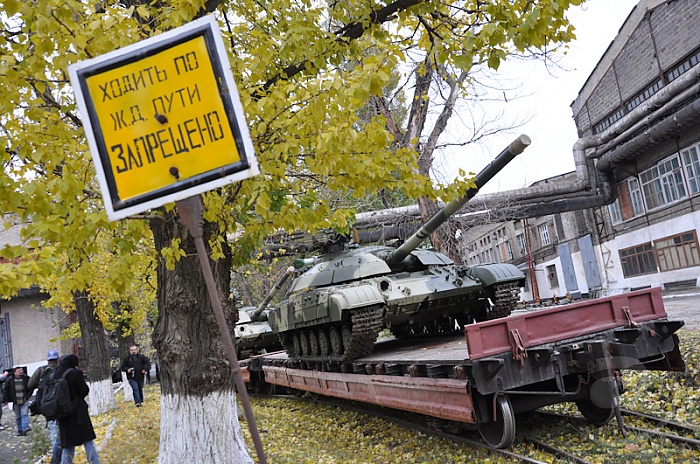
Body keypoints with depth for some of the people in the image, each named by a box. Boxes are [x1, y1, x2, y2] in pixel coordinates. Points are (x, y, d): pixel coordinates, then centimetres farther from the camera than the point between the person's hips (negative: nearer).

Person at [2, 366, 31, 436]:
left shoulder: (26, 378, -3)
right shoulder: (10, 380, -2)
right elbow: (6, 390, 5)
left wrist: (28, 395, 2)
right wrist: (5, 400, 2)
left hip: (25, 401, -1)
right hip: (16, 402, 2)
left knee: (24, 414, -13)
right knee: (18, 417, 8)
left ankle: (25, 428, -19)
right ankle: (20, 431, 16)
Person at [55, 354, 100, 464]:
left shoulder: (57, 375, 2)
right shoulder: (76, 373, -14)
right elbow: (84, 391, -8)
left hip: (64, 415, 5)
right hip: (78, 413, -5)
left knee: (68, 446, 13)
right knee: (88, 442, 4)